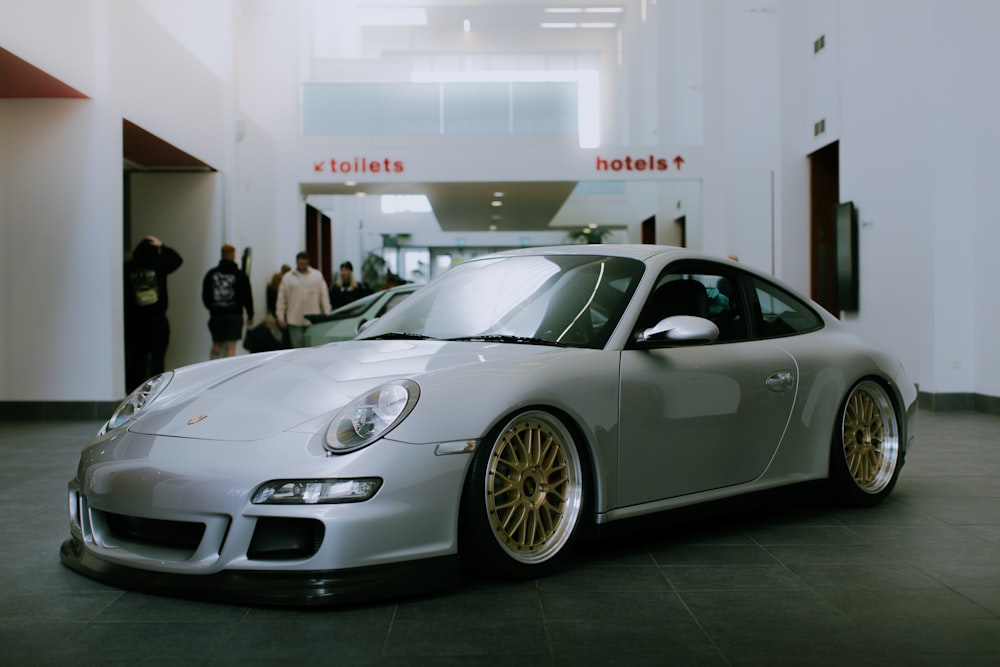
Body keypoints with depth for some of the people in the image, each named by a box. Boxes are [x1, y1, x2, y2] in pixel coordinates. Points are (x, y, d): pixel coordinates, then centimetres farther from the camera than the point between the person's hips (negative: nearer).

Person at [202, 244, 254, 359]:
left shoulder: (211, 274, 3)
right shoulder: (240, 275, -4)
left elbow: (205, 296, 7)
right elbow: (247, 297, -1)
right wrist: (250, 315, 9)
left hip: (216, 315, 3)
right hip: (234, 315, -3)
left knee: (217, 345, 14)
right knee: (231, 346, -3)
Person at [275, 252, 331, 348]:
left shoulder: (317, 275, 7)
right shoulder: (287, 277, 8)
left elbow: (324, 296, 5)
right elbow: (281, 298, 7)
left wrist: (327, 314, 0)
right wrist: (280, 317, 2)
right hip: (295, 321, 0)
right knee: (297, 347, -1)